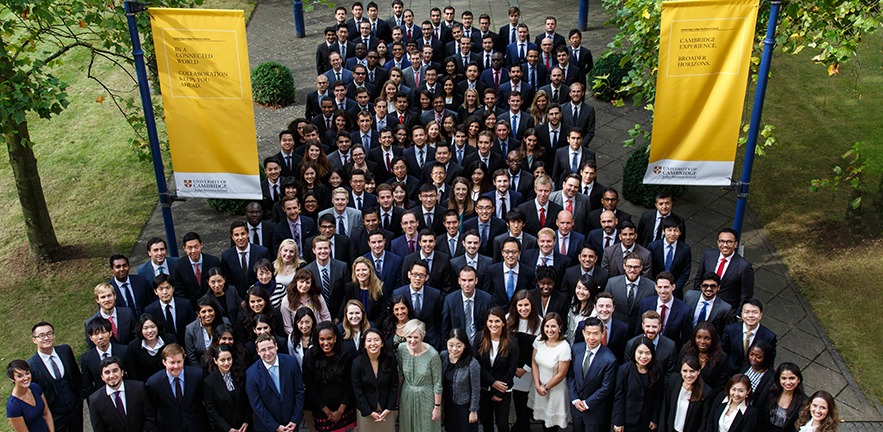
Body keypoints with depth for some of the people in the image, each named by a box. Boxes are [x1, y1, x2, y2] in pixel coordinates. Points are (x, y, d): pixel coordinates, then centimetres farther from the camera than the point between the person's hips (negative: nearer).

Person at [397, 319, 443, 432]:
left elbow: (437, 383, -15)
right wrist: (397, 397, 11)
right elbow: (400, 373, 4)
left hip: (426, 398, -3)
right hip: (407, 397, 4)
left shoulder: (432, 355, -24)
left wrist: (437, 406, -9)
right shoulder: (401, 349, -13)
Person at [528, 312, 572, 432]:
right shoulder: (539, 340, -9)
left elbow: (561, 374, -18)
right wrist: (537, 385, -7)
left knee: (552, 422, 11)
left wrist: (546, 388, -8)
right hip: (539, 387, 4)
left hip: (555, 389, -4)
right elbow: (534, 363, -1)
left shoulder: (564, 347, -24)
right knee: (542, 416, 19)